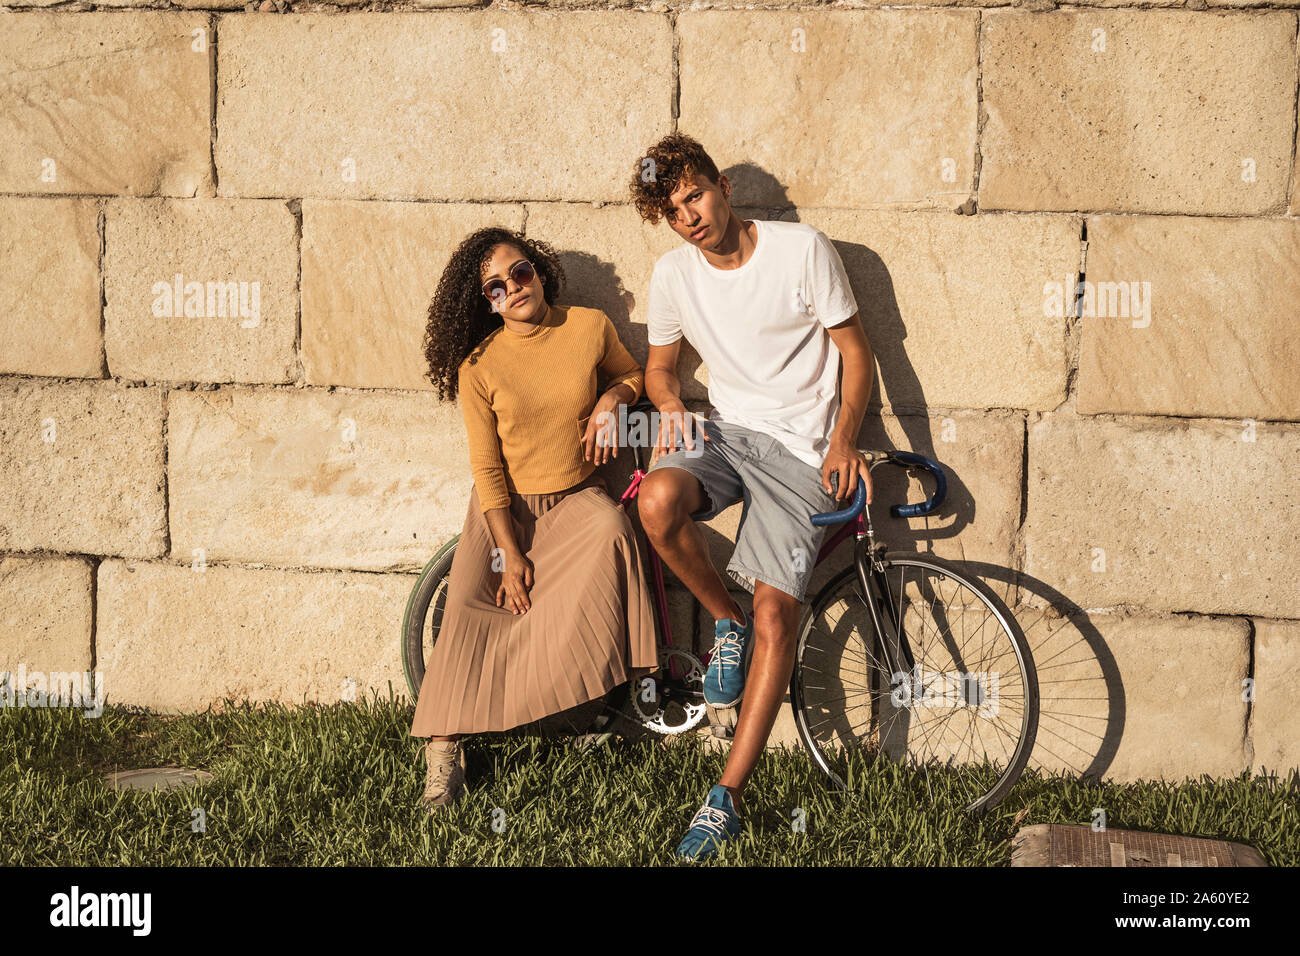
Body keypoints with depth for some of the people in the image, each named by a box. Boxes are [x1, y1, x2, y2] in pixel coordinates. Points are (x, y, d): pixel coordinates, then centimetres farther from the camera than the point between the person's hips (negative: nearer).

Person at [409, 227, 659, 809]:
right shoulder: (478, 365, -12)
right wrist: (511, 553, -14)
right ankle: (444, 748, -11)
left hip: (577, 496, 1)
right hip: (507, 505, -1)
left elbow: (632, 374, 16)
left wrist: (611, 398, -9)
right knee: (468, 608, -19)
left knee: (610, 533, -34)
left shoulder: (591, 327, -7)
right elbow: (487, 467, -10)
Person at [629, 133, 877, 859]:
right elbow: (661, 365, 19)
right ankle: (726, 620, -3)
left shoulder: (803, 250, -7)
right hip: (724, 428, 3)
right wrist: (672, 404, -5)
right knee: (658, 500, -33)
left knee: (776, 618, -15)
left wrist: (843, 440, -16)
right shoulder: (674, 274, 4)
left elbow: (856, 350, -1)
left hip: (798, 445, -3)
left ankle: (729, 796, -10)